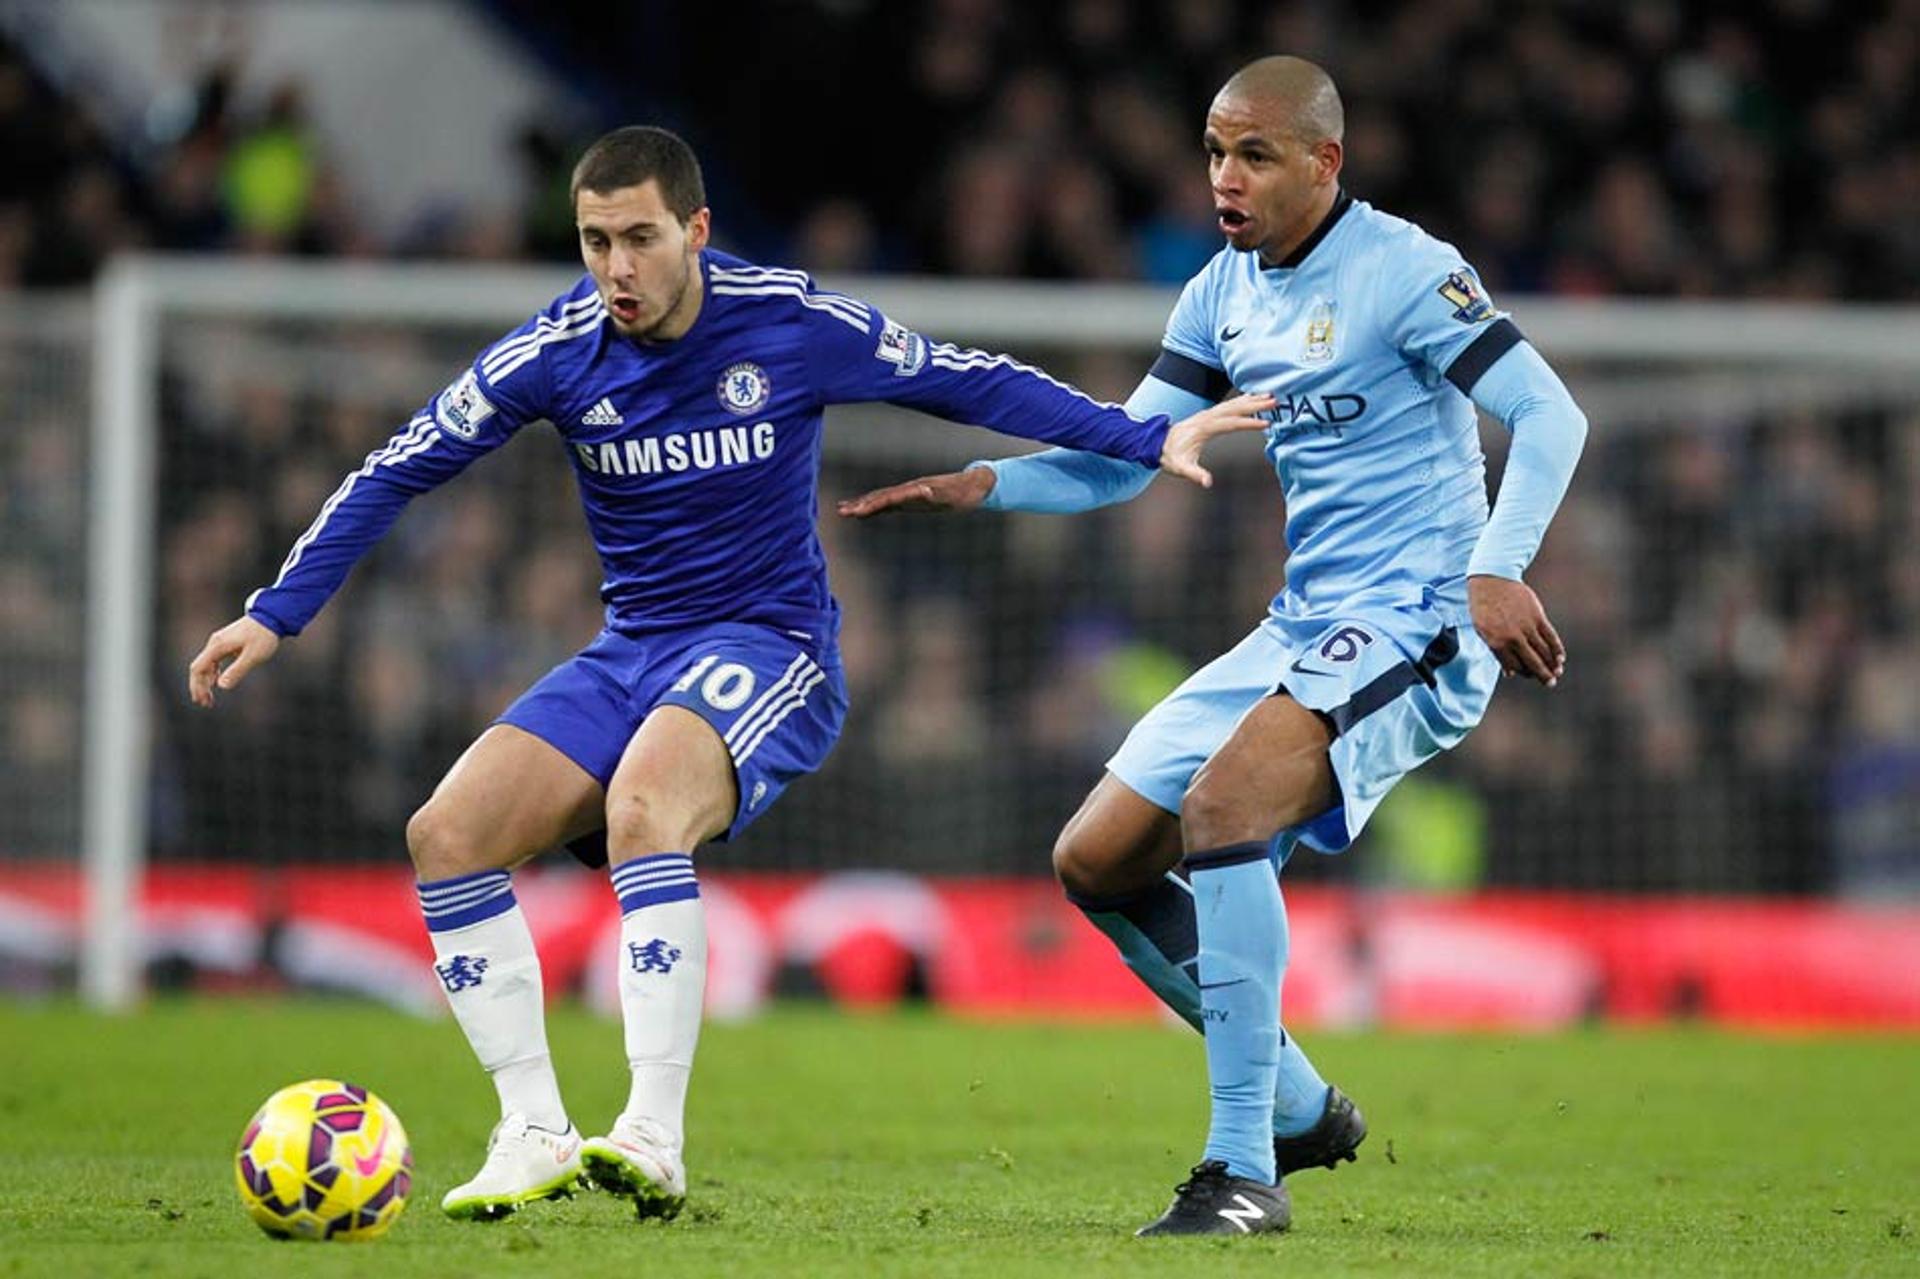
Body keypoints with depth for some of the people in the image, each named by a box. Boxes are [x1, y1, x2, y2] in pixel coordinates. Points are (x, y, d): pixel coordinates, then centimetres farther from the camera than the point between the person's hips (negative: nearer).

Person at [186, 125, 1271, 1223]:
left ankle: (654, 1140, -37)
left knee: (641, 806, -35)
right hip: (631, 655, 5)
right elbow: (398, 473, 2)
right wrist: (276, 615, -4)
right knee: (447, 835, -15)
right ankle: (536, 1135, -7)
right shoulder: (557, 352, -5)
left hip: (771, 648, -5)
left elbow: (971, 383, 0)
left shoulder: (794, 325, -11)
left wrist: (1148, 437, -4)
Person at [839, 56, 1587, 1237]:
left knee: (1219, 809, -31)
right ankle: (1300, 1108, 19)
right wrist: (982, 486, -4)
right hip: (1303, 629, 9)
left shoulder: (1404, 272, -12)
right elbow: (1119, 460, 14)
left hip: (1417, 621, -9)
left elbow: (1551, 416, -18)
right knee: (1098, 862, 5)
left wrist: (1496, 570, -32)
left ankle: (1244, 1174, -27)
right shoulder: (1225, 294, 11)